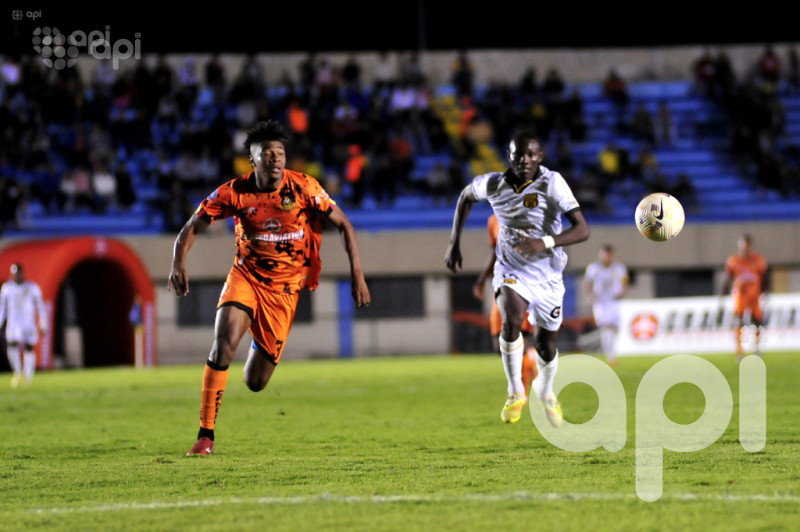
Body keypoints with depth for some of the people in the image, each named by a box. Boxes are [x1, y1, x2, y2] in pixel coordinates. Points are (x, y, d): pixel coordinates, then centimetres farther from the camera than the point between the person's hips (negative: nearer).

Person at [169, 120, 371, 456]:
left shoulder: (303, 188, -13)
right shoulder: (236, 192, -11)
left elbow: (343, 225, -4)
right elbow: (193, 227, -5)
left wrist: (357, 275, -13)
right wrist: (178, 263, -23)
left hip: (284, 289, 0)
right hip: (245, 276, 0)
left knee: (255, 382, 1)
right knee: (223, 345, -28)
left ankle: (261, 345, 41)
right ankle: (206, 434, -19)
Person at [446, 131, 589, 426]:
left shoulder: (552, 183, -20)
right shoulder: (493, 184, -10)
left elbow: (582, 229, -27)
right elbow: (466, 196, 15)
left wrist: (545, 243, -43)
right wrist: (454, 242, 10)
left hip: (547, 277, 0)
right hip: (511, 272, 0)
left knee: (546, 346, 10)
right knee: (512, 321, -30)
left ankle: (545, 390, 46)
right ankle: (515, 392, -10)